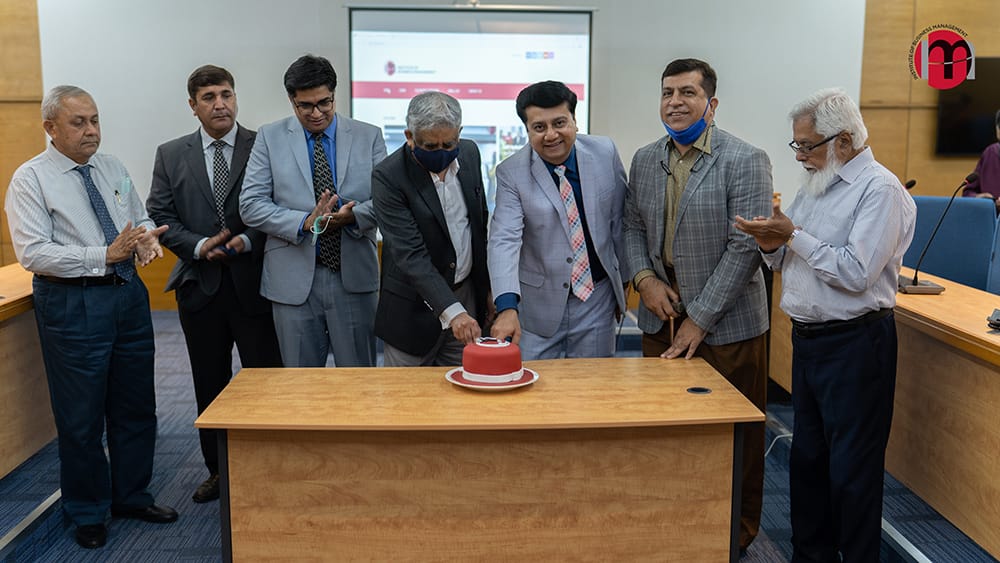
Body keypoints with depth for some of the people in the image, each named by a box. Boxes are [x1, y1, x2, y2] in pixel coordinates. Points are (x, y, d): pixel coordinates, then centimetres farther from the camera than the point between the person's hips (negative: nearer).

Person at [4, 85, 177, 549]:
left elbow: (141, 217, 17)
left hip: (128, 295, 6)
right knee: (81, 416, 6)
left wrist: (147, 234, -8)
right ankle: (87, 512, 26)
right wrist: (104, 256, -24)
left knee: (136, 407, 15)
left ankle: (132, 497, 34)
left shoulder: (113, 168, 9)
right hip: (72, 303, -5)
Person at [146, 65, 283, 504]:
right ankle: (217, 471, 28)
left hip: (254, 283, -3)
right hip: (200, 285, 3)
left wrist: (248, 241, -17)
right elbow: (159, 217, 4)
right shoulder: (171, 155, 7)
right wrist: (199, 246, -11)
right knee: (210, 385, 14)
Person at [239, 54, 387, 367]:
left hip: (354, 276, 0)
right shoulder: (270, 137, 5)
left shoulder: (369, 136, 6)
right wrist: (305, 223, -17)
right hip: (294, 279, 0)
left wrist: (351, 216, -19)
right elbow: (250, 205, -2)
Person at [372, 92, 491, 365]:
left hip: (467, 295, 5)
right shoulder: (388, 176, -19)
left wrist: (488, 285, 13)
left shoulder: (469, 153, -1)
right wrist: (452, 311, -34)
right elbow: (410, 255, -25)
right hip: (415, 308, -4)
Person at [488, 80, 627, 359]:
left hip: (597, 298, 2)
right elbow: (504, 240, -22)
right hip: (539, 304, -2)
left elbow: (619, 221, 7)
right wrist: (507, 307, -35)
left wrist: (623, 280, 13)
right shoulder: (511, 173, -12)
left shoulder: (605, 152, -3)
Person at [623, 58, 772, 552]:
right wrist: (644, 278, -5)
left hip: (725, 323, -5)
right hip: (661, 316, 5)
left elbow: (745, 247, -15)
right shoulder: (645, 160, 7)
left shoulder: (745, 161, -11)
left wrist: (700, 319, -16)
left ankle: (738, 530, 27)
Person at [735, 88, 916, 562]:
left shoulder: (880, 190, -14)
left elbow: (856, 273, -23)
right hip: (808, 339, 9)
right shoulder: (816, 183, 12)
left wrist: (793, 236, -18)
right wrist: (772, 244, -5)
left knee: (852, 469, 2)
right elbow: (790, 262, 17)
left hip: (855, 343, -8)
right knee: (806, 457, 16)